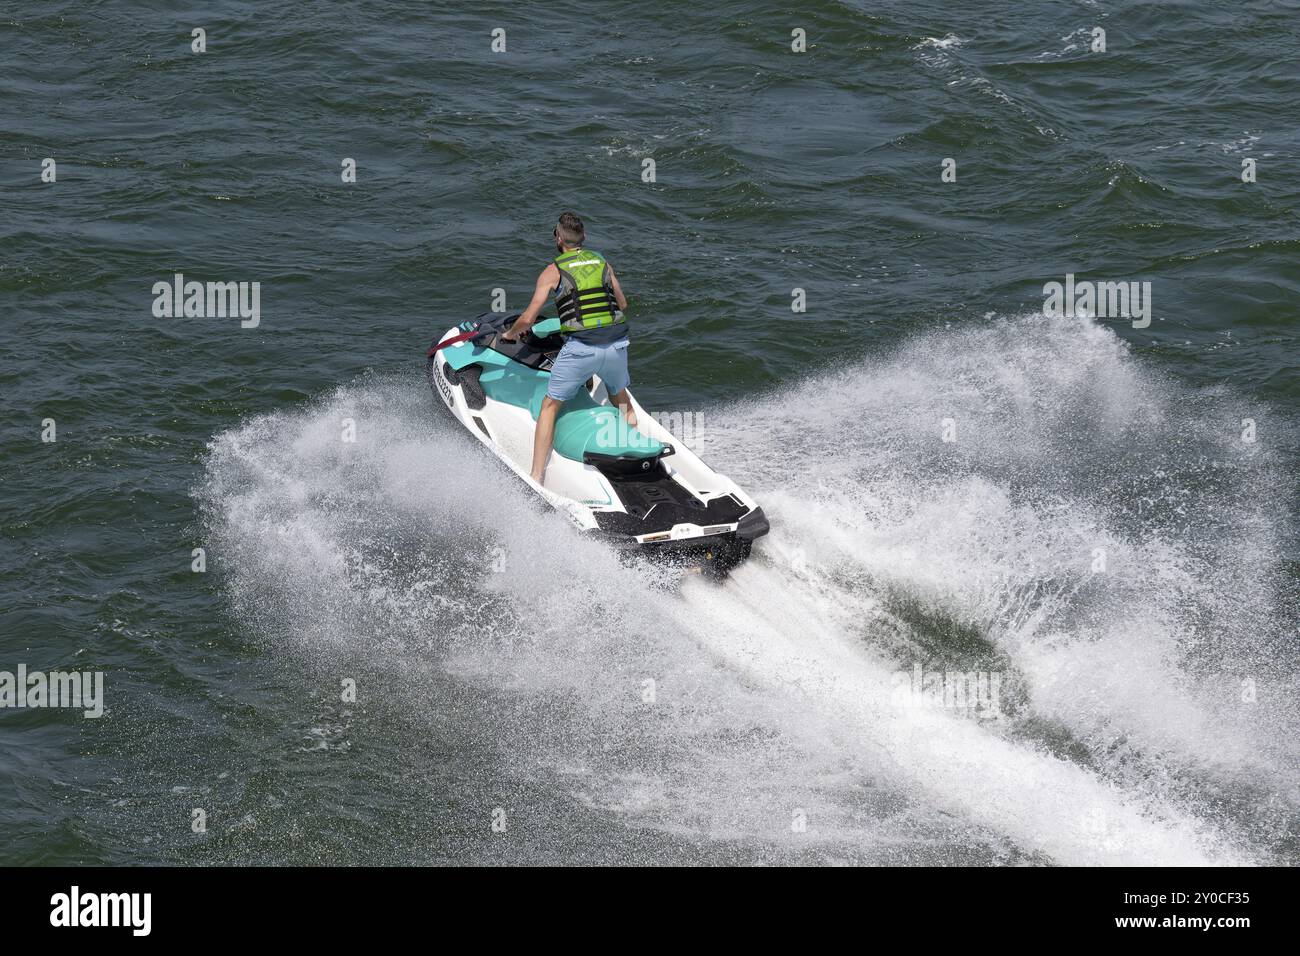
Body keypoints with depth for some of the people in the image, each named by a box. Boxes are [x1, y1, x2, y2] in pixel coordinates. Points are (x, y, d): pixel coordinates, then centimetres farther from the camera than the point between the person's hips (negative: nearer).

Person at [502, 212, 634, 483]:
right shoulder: (603, 264, 15)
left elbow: (528, 318, 1)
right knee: (621, 399, 31)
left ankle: (536, 478, 1)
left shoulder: (553, 272, 4)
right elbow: (622, 305, 29)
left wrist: (510, 334, 21)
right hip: (616, 345, 4)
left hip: (579, 348, -4)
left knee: (549, 407, 7)